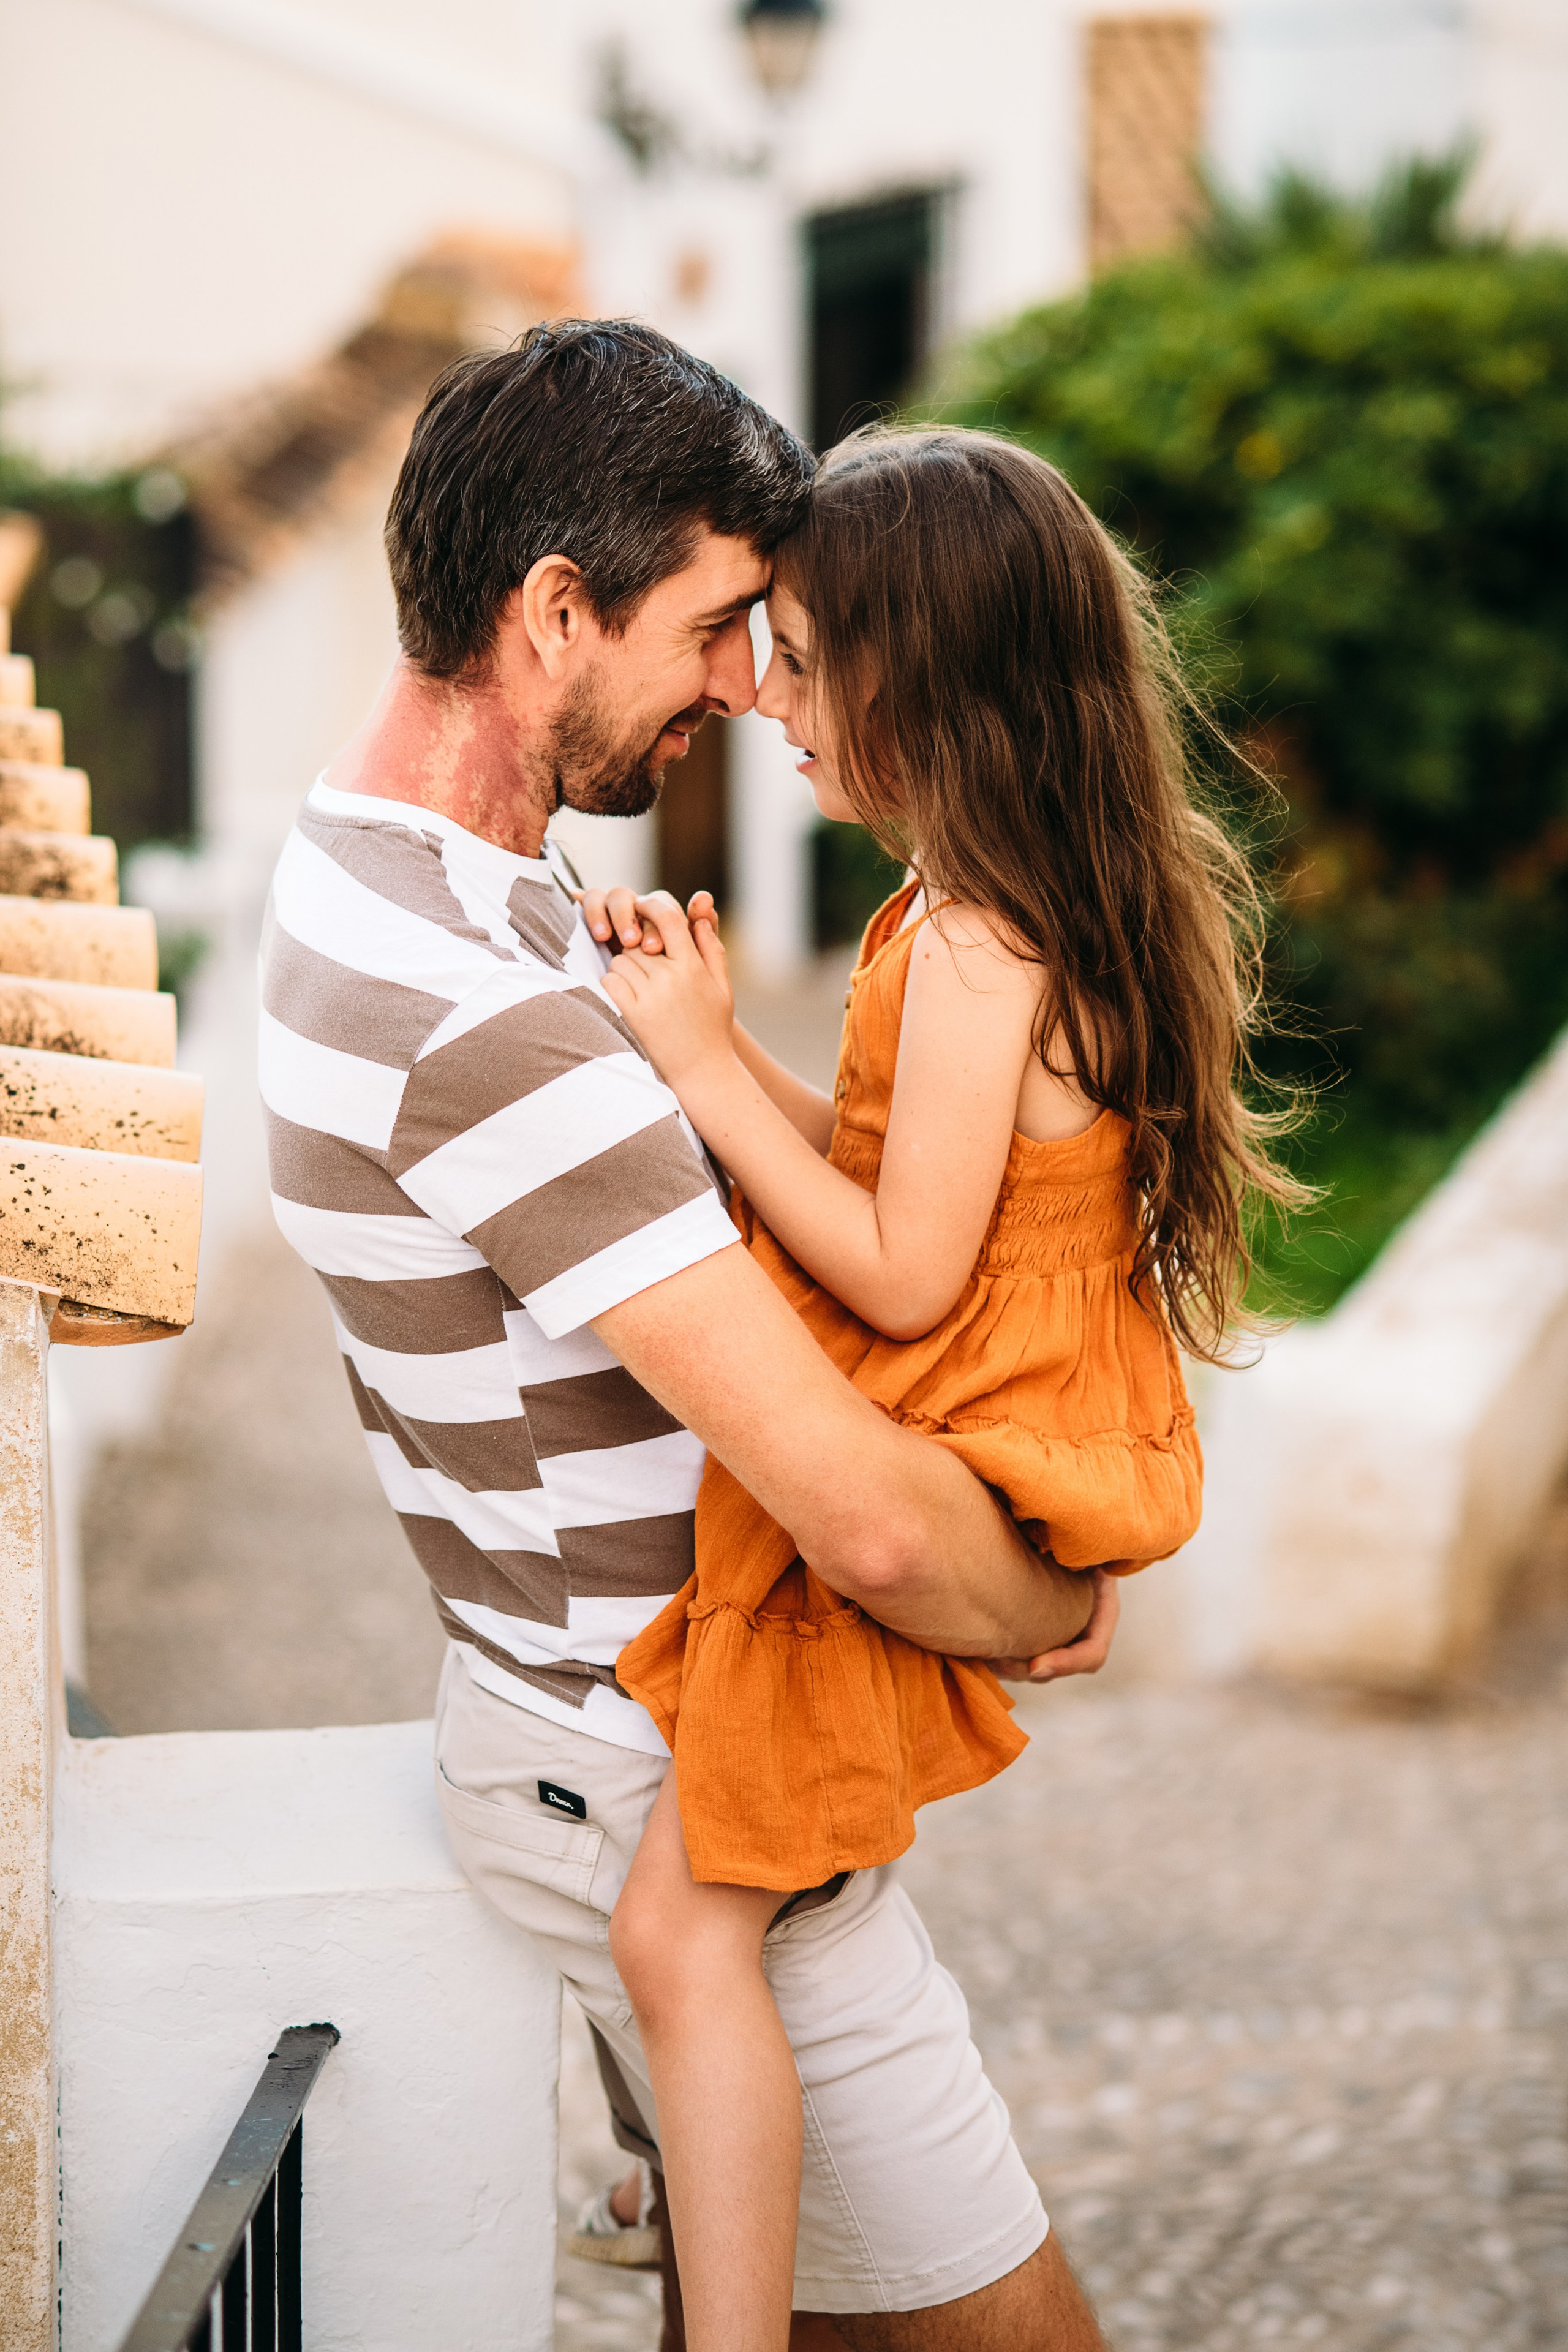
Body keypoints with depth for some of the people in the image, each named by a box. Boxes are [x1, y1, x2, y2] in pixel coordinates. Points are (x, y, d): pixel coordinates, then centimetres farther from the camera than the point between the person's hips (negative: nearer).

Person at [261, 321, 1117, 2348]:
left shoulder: (380, 869, 5)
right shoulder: (478, 1008, -30)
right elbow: (868, 1519, -32)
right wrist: (1062, 1613, -12)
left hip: (582, 1706, 10)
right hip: (662, 1784, -10)